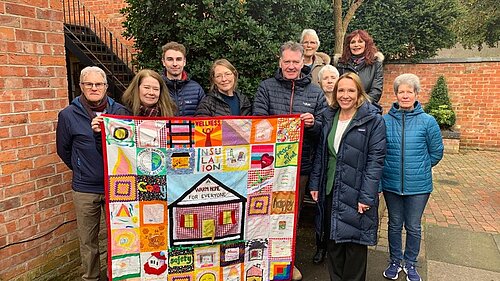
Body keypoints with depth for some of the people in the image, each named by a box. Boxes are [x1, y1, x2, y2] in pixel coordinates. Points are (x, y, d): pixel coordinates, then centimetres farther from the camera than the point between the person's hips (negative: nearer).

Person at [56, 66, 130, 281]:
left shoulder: (120, 111, -1)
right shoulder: (68, 115, -4)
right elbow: (63, 150, 10)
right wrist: (82, 170, 12)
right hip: (85, 189, -1)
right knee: (88, 241, 11)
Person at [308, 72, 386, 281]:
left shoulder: (373, 120, -8)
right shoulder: (329, 118, 9)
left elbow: (375, 160, -12)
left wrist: (367, 196, -17)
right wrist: (315, 184, 7)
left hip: (355, 194, -5)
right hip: (330, 191, 5)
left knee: (354, 243, 7)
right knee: (332, 241, 16)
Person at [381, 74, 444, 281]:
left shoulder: (427, 121, -7)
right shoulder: (385, 120, -5)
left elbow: (436, 152, 2)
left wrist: (419, 168, 5)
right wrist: (389, 167, 0)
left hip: (418, 185, -1)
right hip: (391, 184, 1)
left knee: (413, 227, 13)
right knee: (395, 224, 16)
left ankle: (410, 264, 34)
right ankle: (395, 261, 35)